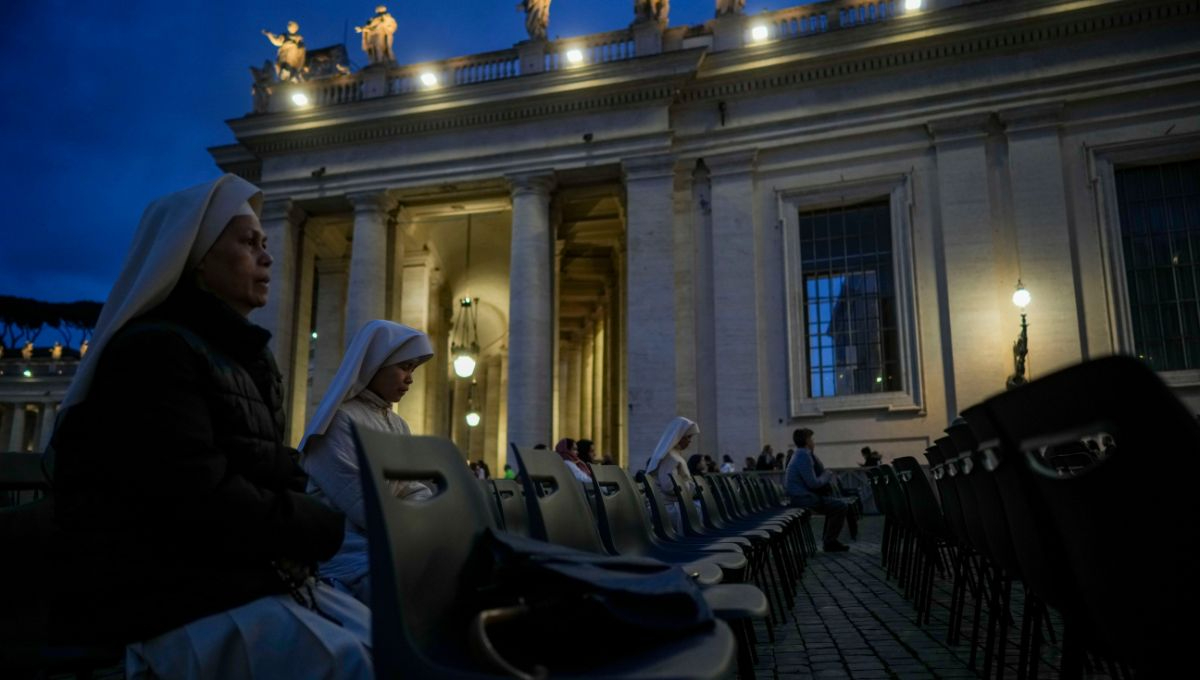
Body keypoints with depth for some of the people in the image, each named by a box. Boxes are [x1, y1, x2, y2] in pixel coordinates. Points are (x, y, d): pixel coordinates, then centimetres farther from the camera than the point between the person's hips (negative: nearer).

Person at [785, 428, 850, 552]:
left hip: (801, 496, 11)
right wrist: (827, 475, -5)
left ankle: (829, 538, 27)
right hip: (803, 499, -11)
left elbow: (820, 471, 18)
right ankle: (830, 542, -3)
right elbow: (813, 483, -20)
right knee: (841, 506, -9)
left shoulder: (802, 454, 15)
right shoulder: (804, 456, -18)